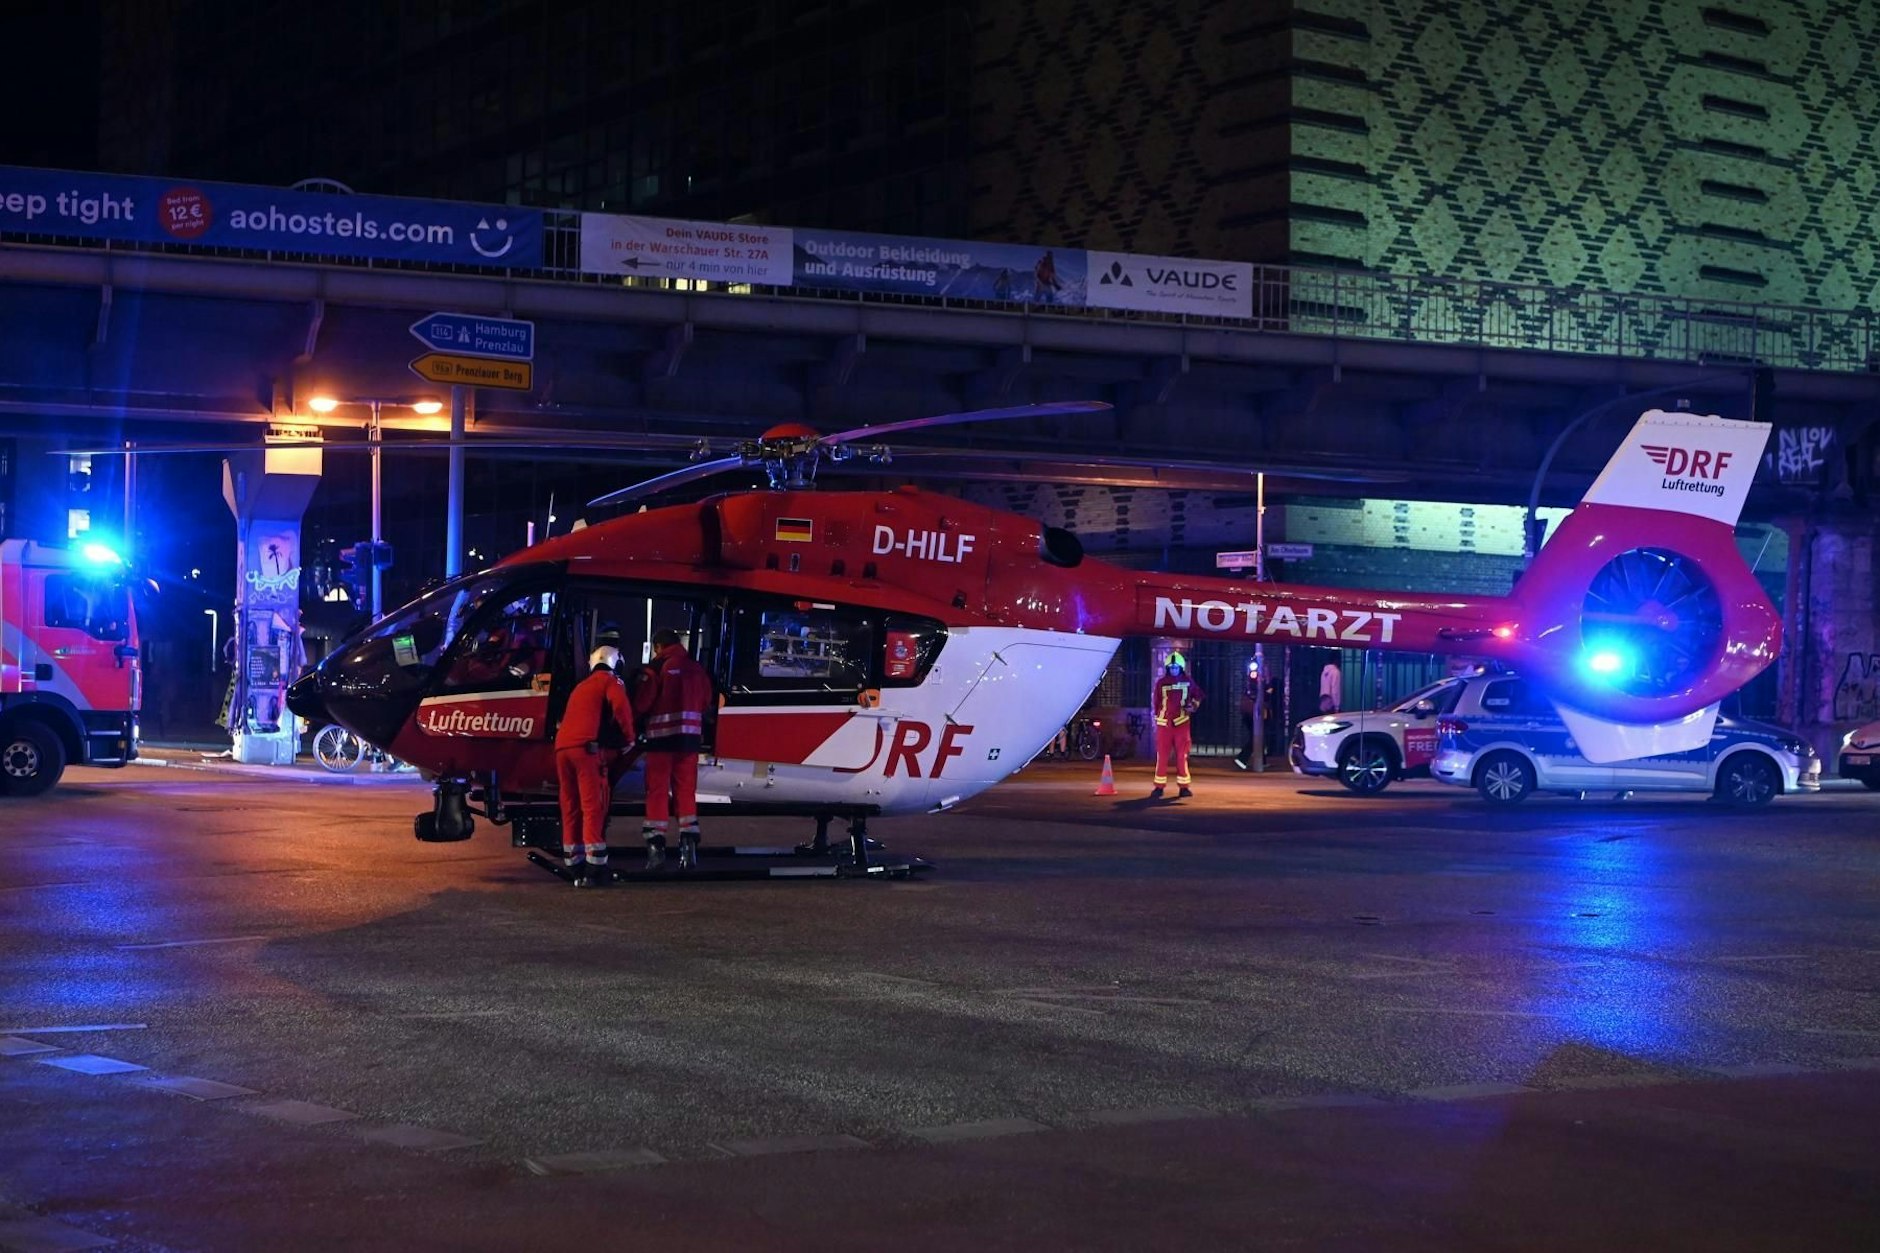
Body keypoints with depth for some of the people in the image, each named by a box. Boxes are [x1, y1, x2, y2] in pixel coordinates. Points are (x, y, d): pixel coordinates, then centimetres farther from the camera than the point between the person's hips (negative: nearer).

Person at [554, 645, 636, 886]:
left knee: (571, 808, 11)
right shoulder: (610, 682, 9)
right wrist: (629, 736, 2)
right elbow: (620, 705, -11)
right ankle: (594, 868, -16)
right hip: (587, 747, -7)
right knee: (593, 806, -9)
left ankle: (574, 866, 13)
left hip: (562, 747, 7)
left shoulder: (580, 687, 32)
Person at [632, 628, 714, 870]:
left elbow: (641, 704, -8)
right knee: (686, 791, 10)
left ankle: (656, 847, -4)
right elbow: (706, 702, 17)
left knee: (657, 791, 1)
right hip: (690, 738, 4)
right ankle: (689, 846, 3)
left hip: (661, 737, -4)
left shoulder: (657, 668, -8)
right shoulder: (697, 669, 9)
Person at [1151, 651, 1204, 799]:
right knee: (1162, 756, 0)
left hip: (1181, 723, 0)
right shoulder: (1161, 682, 4)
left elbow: (1198, 695, 17)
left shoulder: (1187, 681, 4)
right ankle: (1159, 787, 4)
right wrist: (1158, 716, 8)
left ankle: (1183, 787, 8)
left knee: (1182, 755, 2)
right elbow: (1155, 701, 11)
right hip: (1164, 723, 0)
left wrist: (1193, 705, 0)